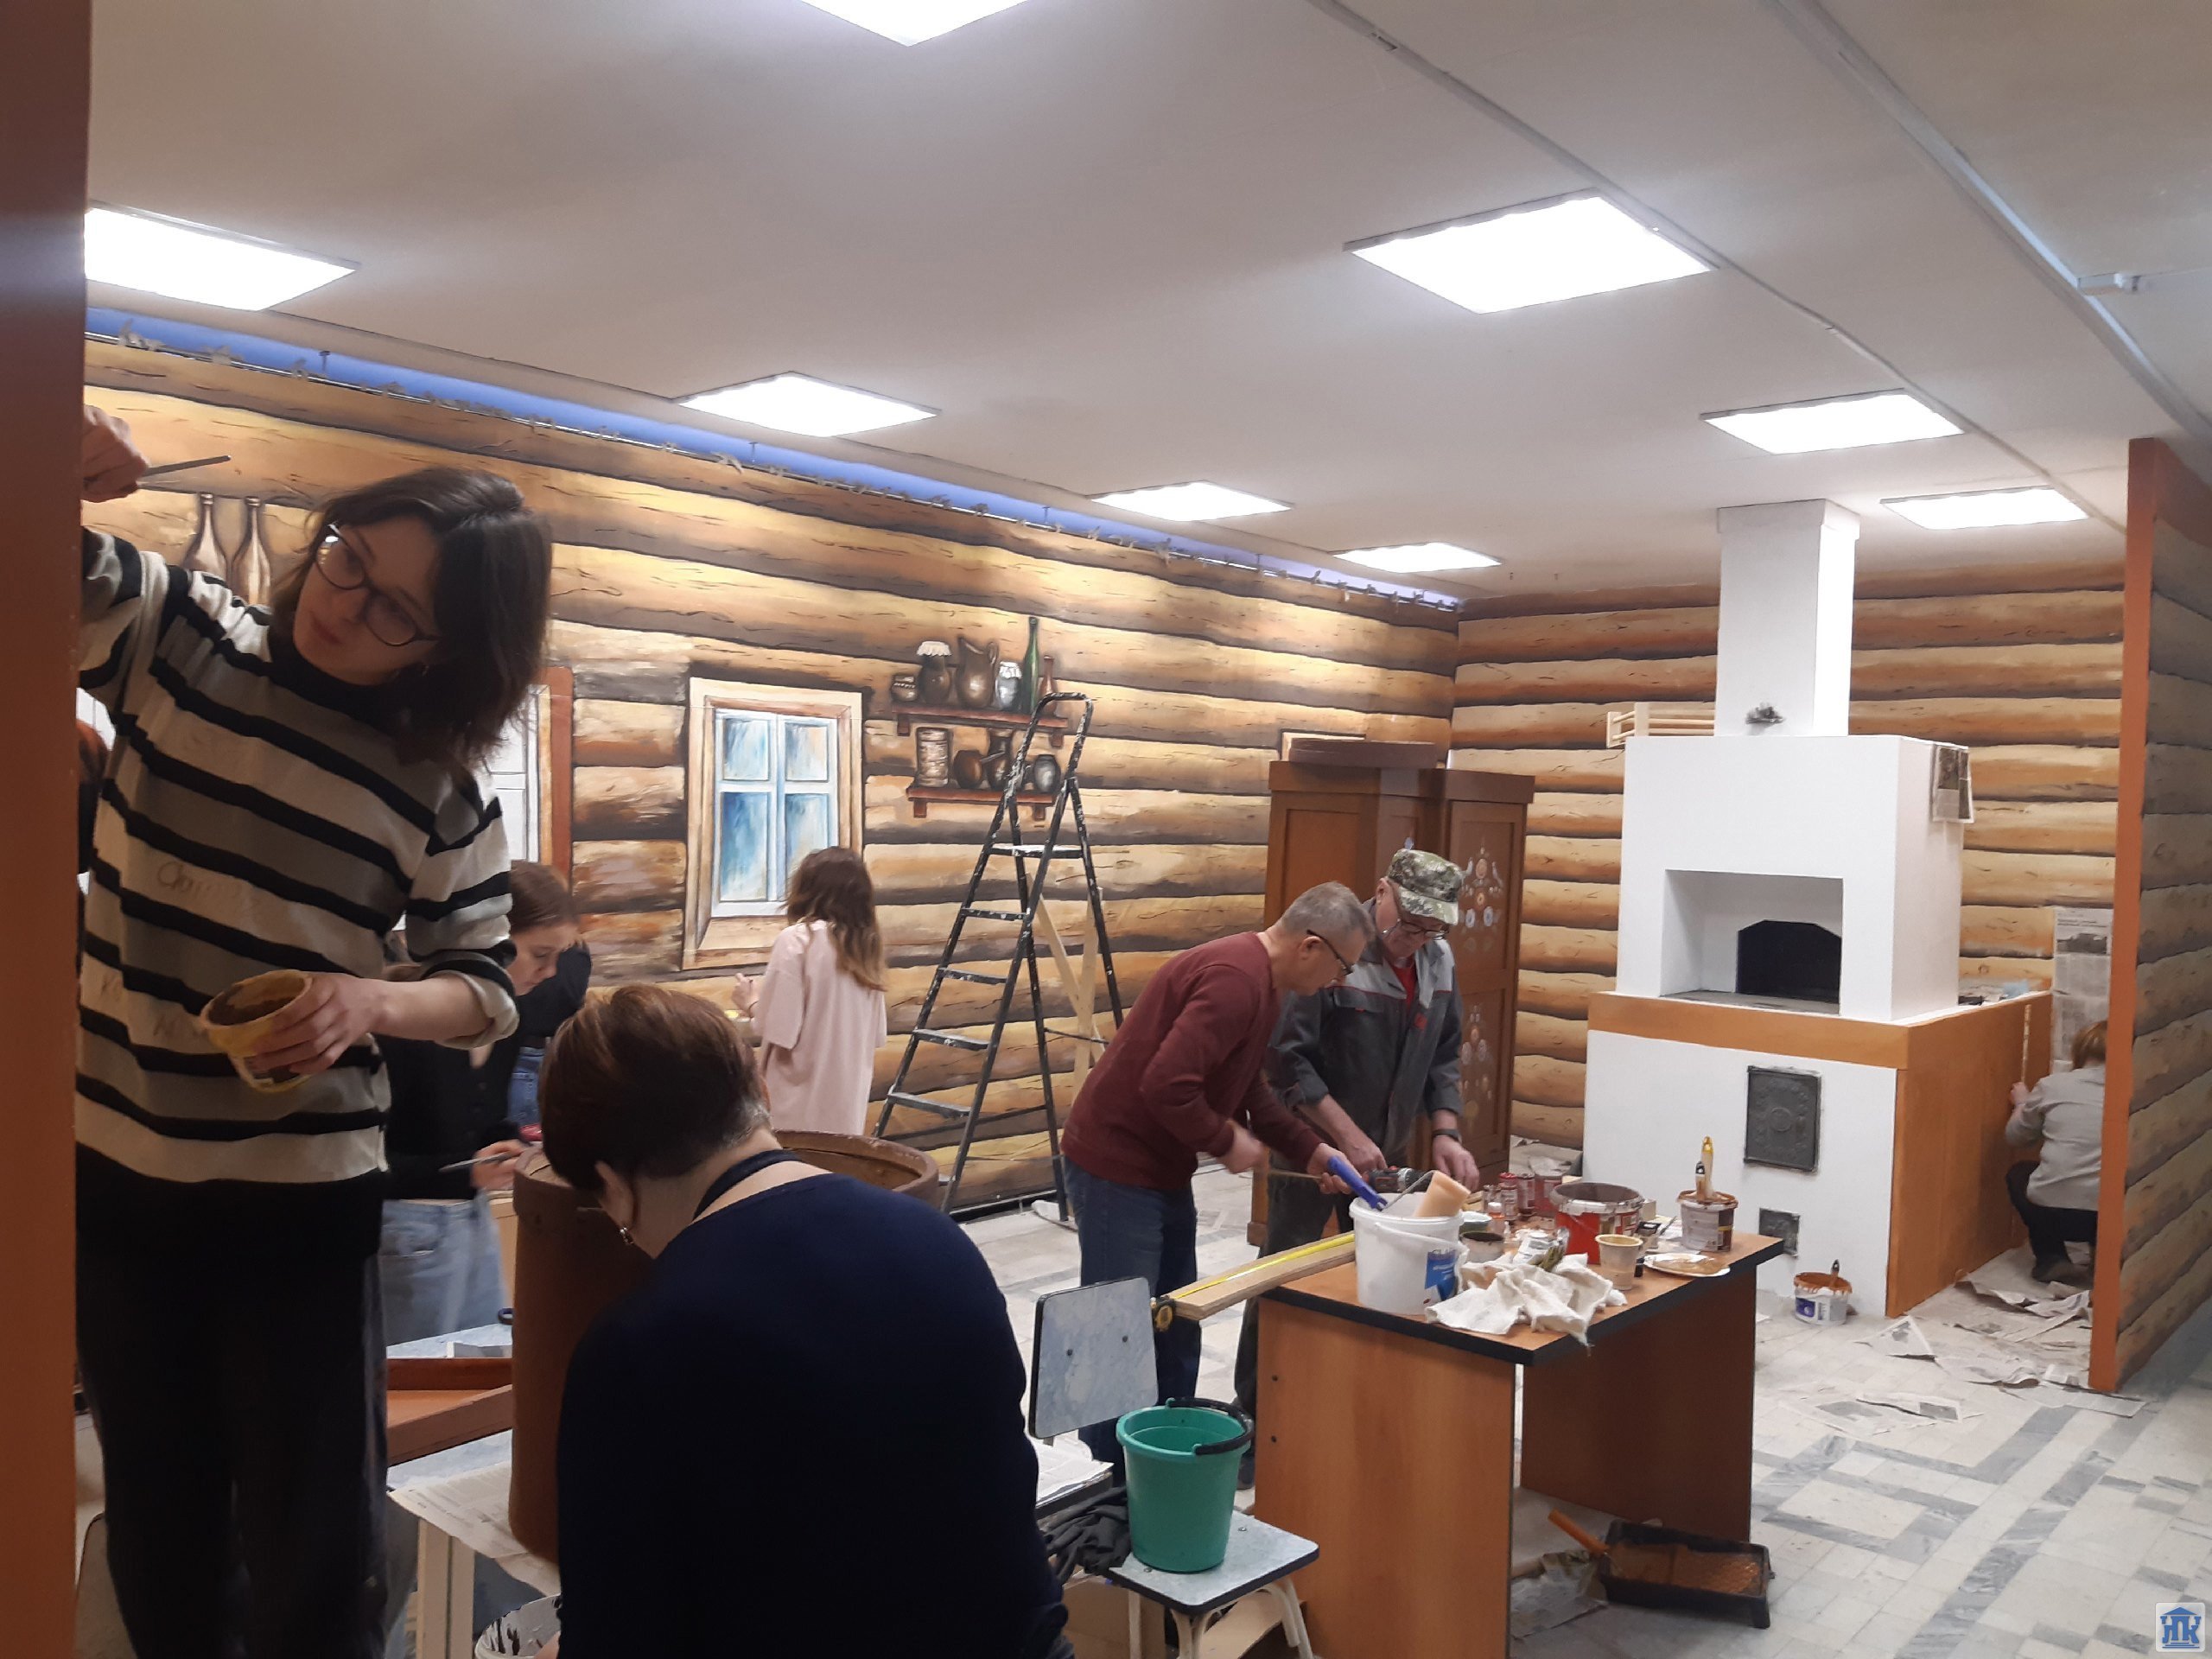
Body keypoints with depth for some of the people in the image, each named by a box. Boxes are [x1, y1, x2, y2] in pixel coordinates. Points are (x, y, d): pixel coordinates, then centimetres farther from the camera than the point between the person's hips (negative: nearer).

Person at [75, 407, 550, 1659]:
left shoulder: (440, 788, -8)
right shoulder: (171, 630, -6)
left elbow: (485, 985, -2)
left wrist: (374, 1003, -23)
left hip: (302, 1198, -2)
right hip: (112, 1168, 2)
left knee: (314, 1555, 9)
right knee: (159, 1531, 22)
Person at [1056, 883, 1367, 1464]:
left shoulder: (1261, 981, 9)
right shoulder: (1235, 979, -25)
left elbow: (1249, 1089, 18)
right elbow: (1167, 1087, -32)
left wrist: (1309, 1150, 9)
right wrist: (1227, 1142, -17)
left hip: (1163, 1169, 10)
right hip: (1117, 1166, -10)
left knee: (1176, 1324, 17)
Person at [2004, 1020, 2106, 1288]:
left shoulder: (2053, 1085, 5)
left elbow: (2016, 1136, 19)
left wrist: (2021, 1103, 39)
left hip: (2052, 1212, -2)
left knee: (2018, 1174, 31)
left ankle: (2052, 1259, 15)